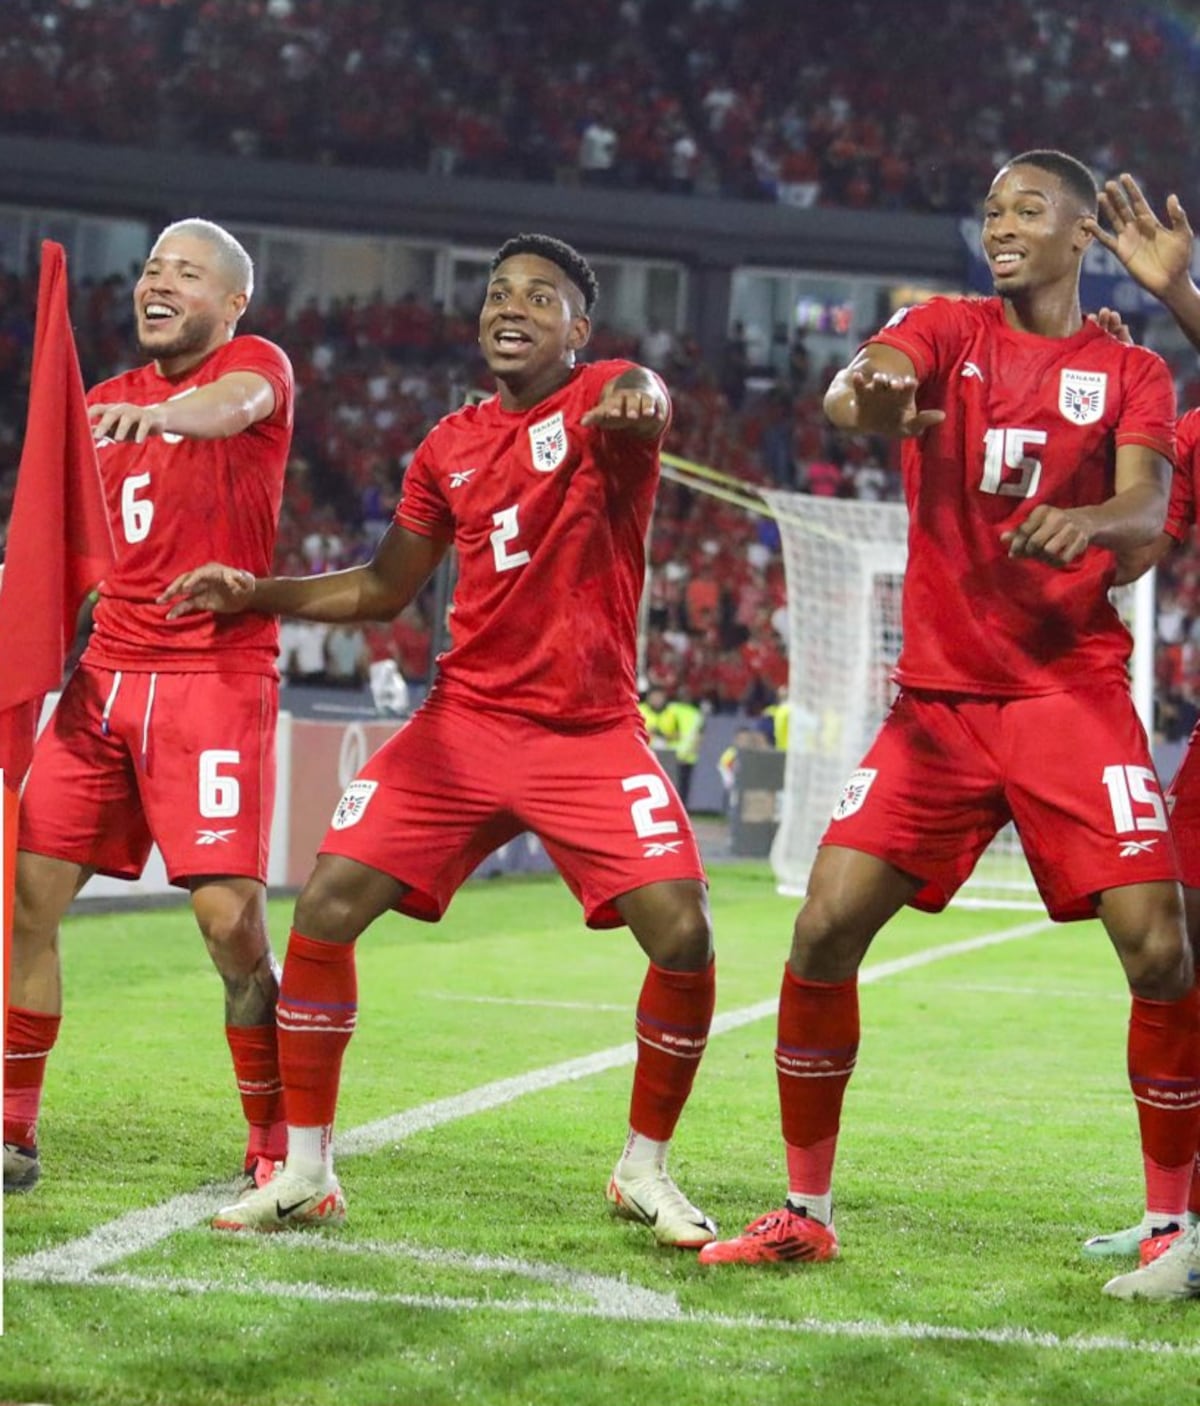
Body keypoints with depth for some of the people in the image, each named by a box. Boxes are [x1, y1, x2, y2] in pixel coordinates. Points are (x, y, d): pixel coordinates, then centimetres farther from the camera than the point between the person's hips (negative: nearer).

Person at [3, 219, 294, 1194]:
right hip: (108, 675, 6)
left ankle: (279, 1150, 1)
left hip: (217, 681, -6)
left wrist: (162, 412, -48)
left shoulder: (257, 365, -1)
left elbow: (231, 404, -27)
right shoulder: (110, 402, 18)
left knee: (230, 918, -13)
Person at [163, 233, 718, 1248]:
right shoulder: (449, 448, 10)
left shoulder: (603, 398, -5)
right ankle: (306, 1173, 4)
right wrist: (257, 593, 7)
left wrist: (629, 408, -58)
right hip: (466, 720, 4)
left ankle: (644, 1171, 5)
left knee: (683, 936, -18)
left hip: (591, 734, -4)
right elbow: (383, 590, 21)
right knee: (326, 908, -8)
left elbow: (640, 405, -33)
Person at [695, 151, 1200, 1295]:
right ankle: (805, 1211, 6)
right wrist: (868, 398, -40)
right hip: (938, 695, 1)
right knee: (825, 928, -8)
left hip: (1073, 695, -1)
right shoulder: (948, 331, 7)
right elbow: (856, 382, -15)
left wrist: (1093, 519, -35)